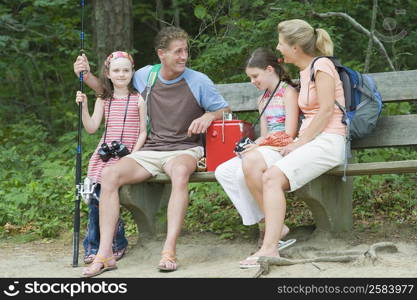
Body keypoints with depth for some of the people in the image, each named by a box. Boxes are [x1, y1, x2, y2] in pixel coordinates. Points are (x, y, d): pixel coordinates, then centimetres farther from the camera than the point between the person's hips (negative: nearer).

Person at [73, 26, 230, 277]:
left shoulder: (199, 82, 0)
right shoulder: (145, 76, 8)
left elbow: (226, 110, 9)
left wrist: (208, 117, -13)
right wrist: (87, 76, 9)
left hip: (184, 150, -3)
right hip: (149, 151, 3)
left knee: (180, 171, -41)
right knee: (110, 174, -23)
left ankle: (170, 251, -43)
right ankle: (105, 254, -25)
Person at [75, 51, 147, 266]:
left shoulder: (138, 100, 4)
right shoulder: (103, 100, 12)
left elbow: (143, 132, 2)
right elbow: (91, 128, 4)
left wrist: (133, 155, -8)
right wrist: (84, 106, -8)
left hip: (127, 155, -3)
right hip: (104, 155, 3)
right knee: (96, 196, -8)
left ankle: (117, 244, 0)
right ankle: (92, 247, 0)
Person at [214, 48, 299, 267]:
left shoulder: (288, 92, -3)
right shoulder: (263, 100, 24)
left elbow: (289, 134, -12)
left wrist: (259, 144, -15)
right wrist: (253, 145, 0)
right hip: (267, 150, 9)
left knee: (251, 163, -38)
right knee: (222, 172, -14)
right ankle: (264, 224, -18)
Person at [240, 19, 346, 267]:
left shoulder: (322, 65, -5)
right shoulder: (305, 72, 23)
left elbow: (326, 111, -13)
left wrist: (299, 144, -13)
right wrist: (295, 144, 3)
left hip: (328, 141, -9)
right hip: (309, 142, 9)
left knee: (273, 177, -28)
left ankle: (270, 248, -33)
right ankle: (275, 230, -17)